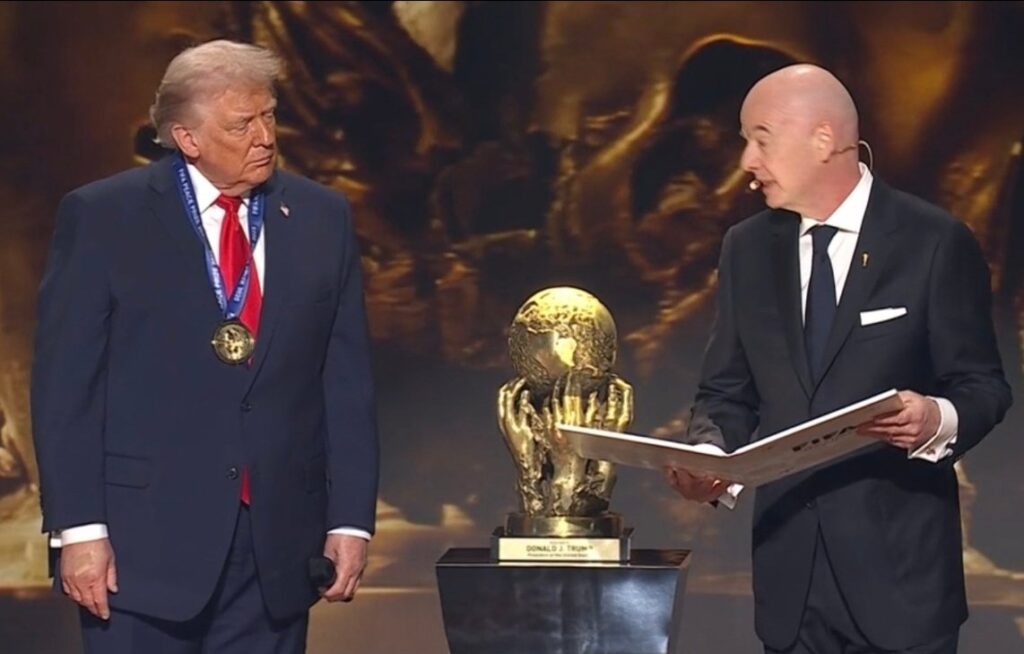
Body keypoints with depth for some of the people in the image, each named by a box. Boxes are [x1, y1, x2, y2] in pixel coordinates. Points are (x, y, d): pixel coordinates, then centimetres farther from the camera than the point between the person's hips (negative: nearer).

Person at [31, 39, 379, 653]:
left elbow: (347, 380, 6)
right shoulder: (102, 216, -2)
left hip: (278, 541, 3)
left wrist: (351, 519, 1)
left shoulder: (323, 218, 6)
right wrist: (78, 528, -11)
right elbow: (65, 383, -5)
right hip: (143, 535, -3)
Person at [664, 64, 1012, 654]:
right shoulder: (747, 249, 10)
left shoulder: (936, 243, -4)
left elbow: (984, 386, -3)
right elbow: (727, 393, 12)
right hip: (790, 569, 4)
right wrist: (709, 457, -9)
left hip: (898, 563, -4)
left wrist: (939, 420, -25)